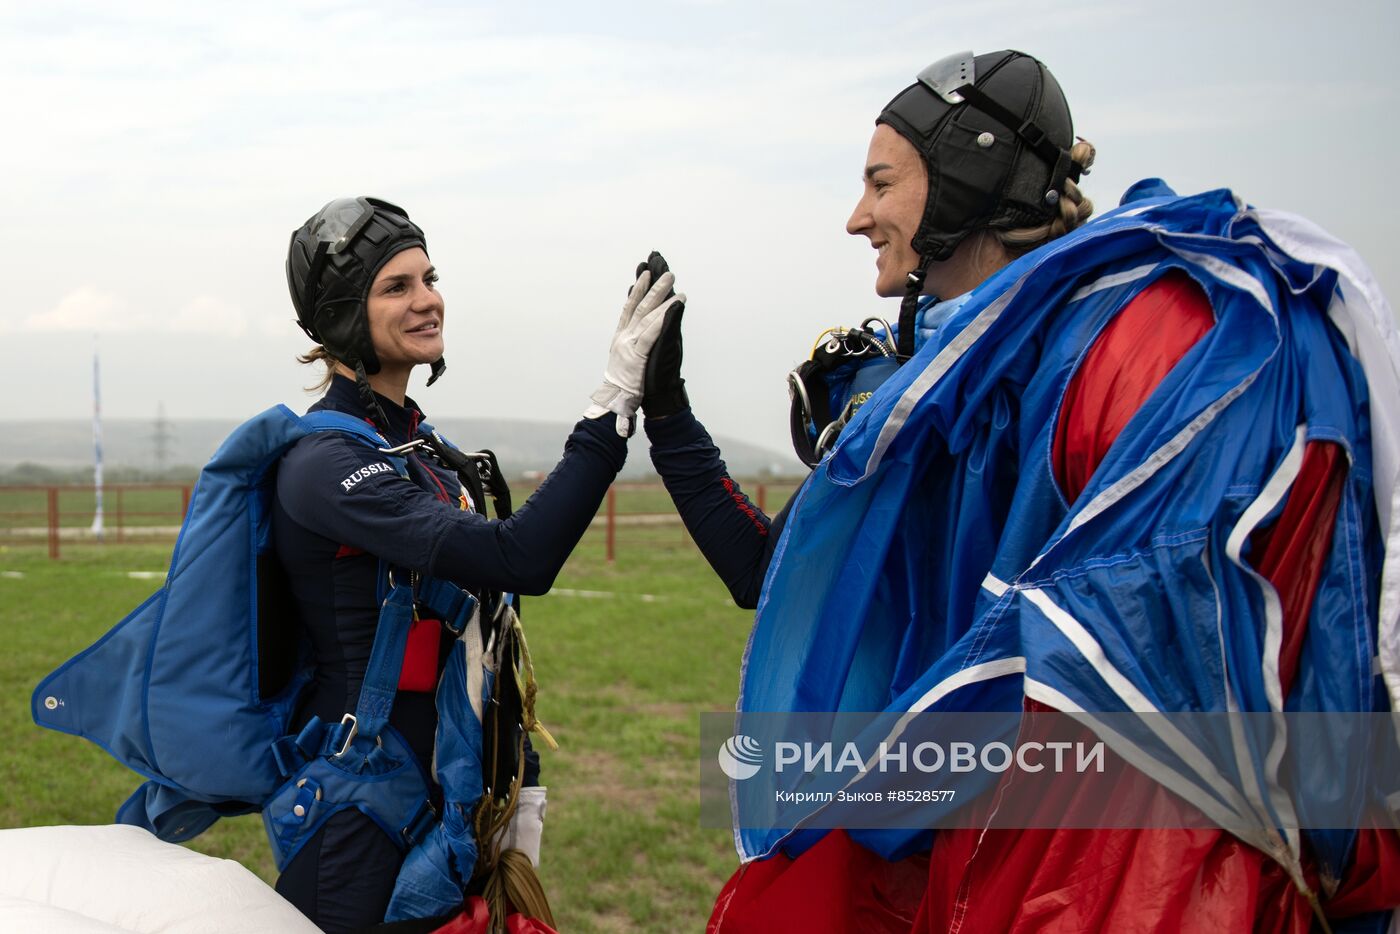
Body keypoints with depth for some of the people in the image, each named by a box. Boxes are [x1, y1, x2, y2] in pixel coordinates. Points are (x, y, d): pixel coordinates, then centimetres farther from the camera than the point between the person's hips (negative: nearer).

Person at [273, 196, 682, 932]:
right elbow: (517, 559, -30)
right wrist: (614, 402, -30)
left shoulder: (419, 445, 11)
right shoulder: (325, 463, -18)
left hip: (447, 786, 9)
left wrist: (520, 785, 14)